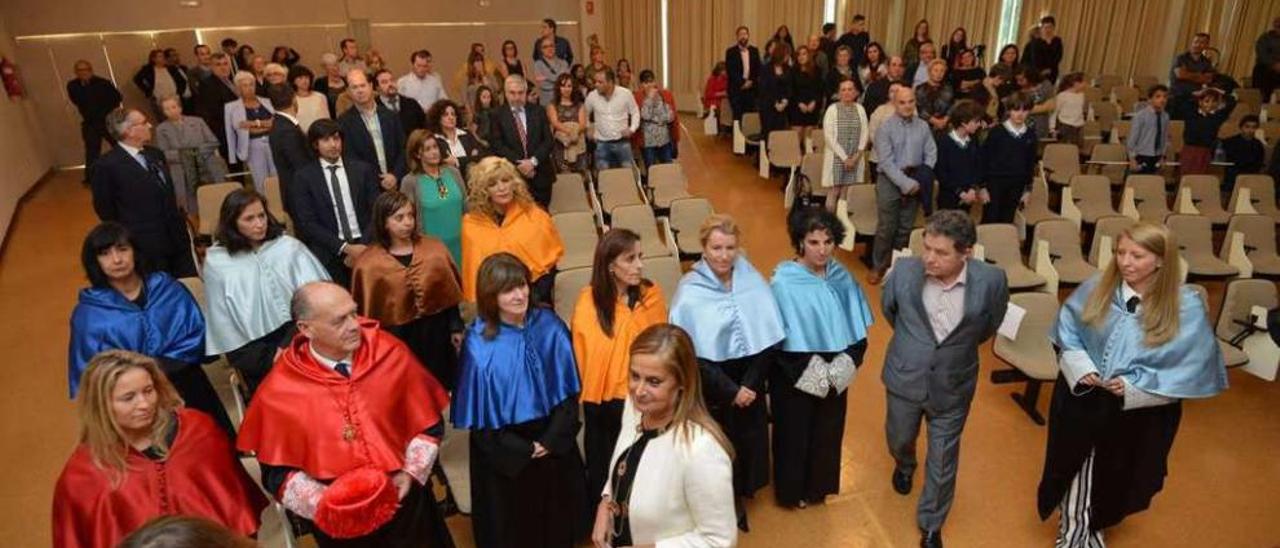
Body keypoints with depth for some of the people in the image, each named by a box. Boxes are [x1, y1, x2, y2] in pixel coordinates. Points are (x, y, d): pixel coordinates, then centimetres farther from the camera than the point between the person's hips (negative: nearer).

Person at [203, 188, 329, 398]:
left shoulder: (288, 246, 6)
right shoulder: (217, 262, 3)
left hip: (296, 330, 1)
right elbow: (224, 322, 1)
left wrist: (287, 347, -14)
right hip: (253, 345, -1)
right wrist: (272, 358, -7)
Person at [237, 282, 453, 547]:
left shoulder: (391, 354, -12)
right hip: (338, 520, -1)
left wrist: (410, 474, -13)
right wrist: (322, 503, -17)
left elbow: (429, 425, -2)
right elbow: (278, 473, -4)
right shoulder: (279, 390, -13)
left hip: (405, 501, 1)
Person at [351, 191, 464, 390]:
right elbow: (367, 309, -3)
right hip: (396, 338, -2)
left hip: (436, 331, 2)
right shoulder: (369, 263, -9)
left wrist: (456, 327, 3)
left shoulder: (434, 249, -3)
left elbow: (448, 292, 3)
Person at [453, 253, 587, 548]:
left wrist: (552, 440, -13)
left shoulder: (550, 327, -11)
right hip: (504, 454, -3)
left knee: (557, 523, 21)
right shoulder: (479, 345, -20)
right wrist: (523, 451, -11)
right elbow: (480, 415, -12)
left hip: (554, 444, 3)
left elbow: (568, 390, -5)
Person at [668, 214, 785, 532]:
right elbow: (691, 355, -14)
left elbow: (767, 340, -4)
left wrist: (751, 384, -12)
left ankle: (738, 499, 39)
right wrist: (729, 390, -14)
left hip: (749, 383, 3)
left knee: (747, 442, 15)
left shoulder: (752, 282, -7)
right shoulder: (690, 293, -16)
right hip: (709, 389, -3)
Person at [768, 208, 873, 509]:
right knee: (795, 434, 14)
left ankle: (819, 486, 44)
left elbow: (858, 328, 1)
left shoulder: (842, 278, -6)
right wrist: (810, 373, -17)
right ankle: (793, 491, 37)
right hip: (794, 379, -4)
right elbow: (776, 340, -18)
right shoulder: (783, 283, -20)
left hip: (835, 378, 5)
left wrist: (845, 366, -10)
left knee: (828, 432, 20)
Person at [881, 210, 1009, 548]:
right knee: (899, 439, 26)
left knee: (942, 462, 13)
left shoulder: (991, 280, -22)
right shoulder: (905, 271, -20)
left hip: (953, 385, -1)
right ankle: (904, 466, 63)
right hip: (905, 377, 1)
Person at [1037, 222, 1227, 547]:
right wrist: (1079, 365, -14)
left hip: (1139, 414, -1)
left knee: (1115, 477, 21)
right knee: (1076, 471, 14)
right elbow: (1067, 327, 2)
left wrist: (1135, 386, -21)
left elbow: (1194, 370, -13)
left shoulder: (1186, 307, -17)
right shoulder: (1096, 288, -11)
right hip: (1082, 401, 1)